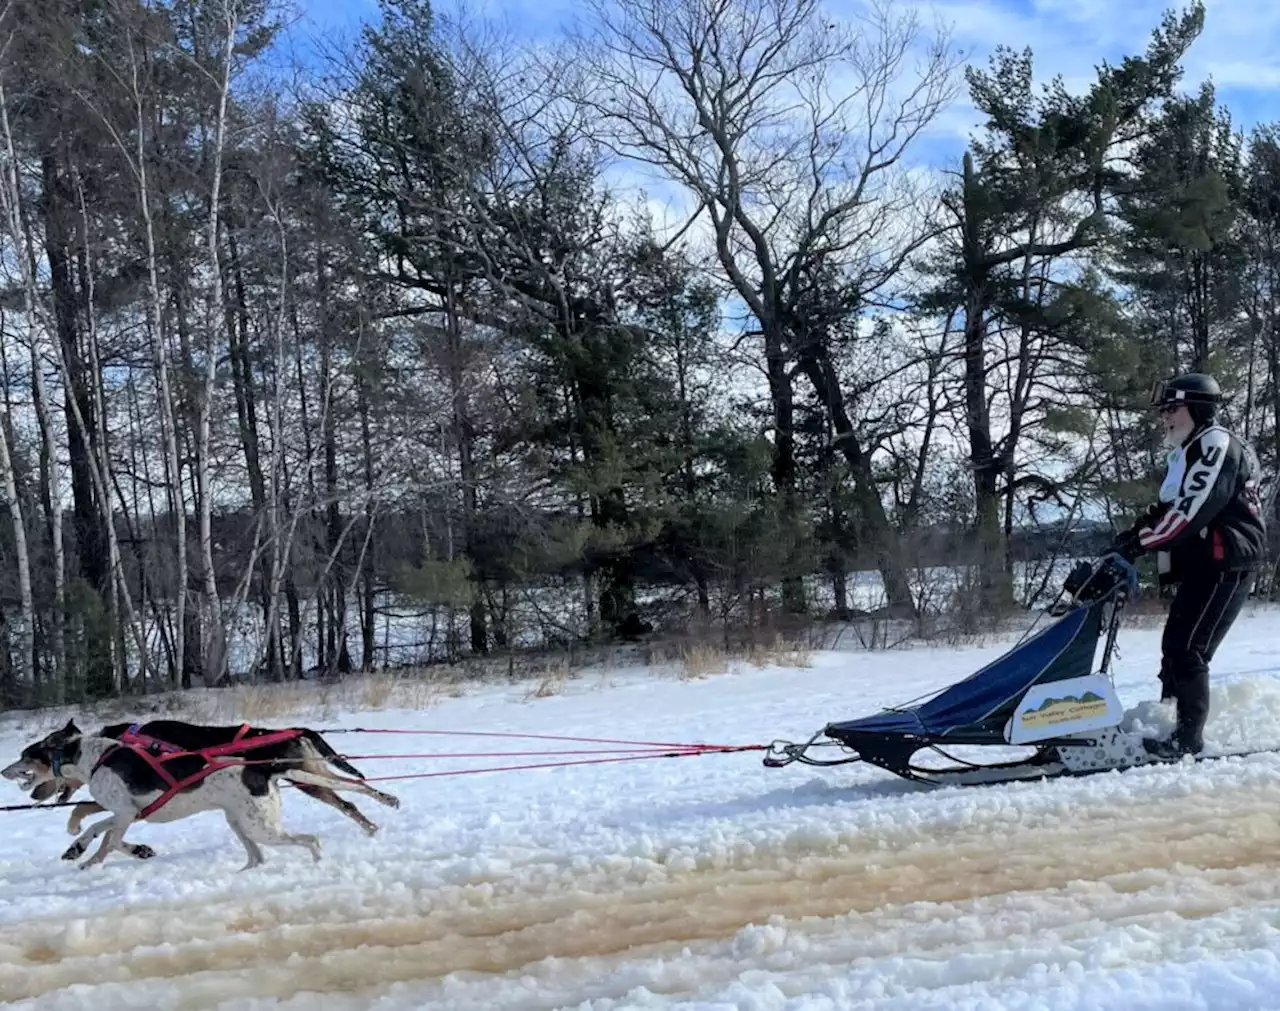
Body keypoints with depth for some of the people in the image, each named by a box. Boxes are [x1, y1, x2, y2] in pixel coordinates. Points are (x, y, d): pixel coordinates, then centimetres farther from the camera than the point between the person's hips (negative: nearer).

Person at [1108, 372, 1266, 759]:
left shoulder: (1218, 444, -12)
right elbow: (1168, 509, 18)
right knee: (1174, 645, 10)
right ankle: (1169, 722, 17)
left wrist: (1136, 543, -20)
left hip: (1226, 564, -10)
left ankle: (1189, 736, -9)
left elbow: (1190, 512, -22)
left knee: (1188, 650, -13)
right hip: (1201, 566, 10)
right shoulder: (1190, 452, 21)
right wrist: (1130, 537, 3)